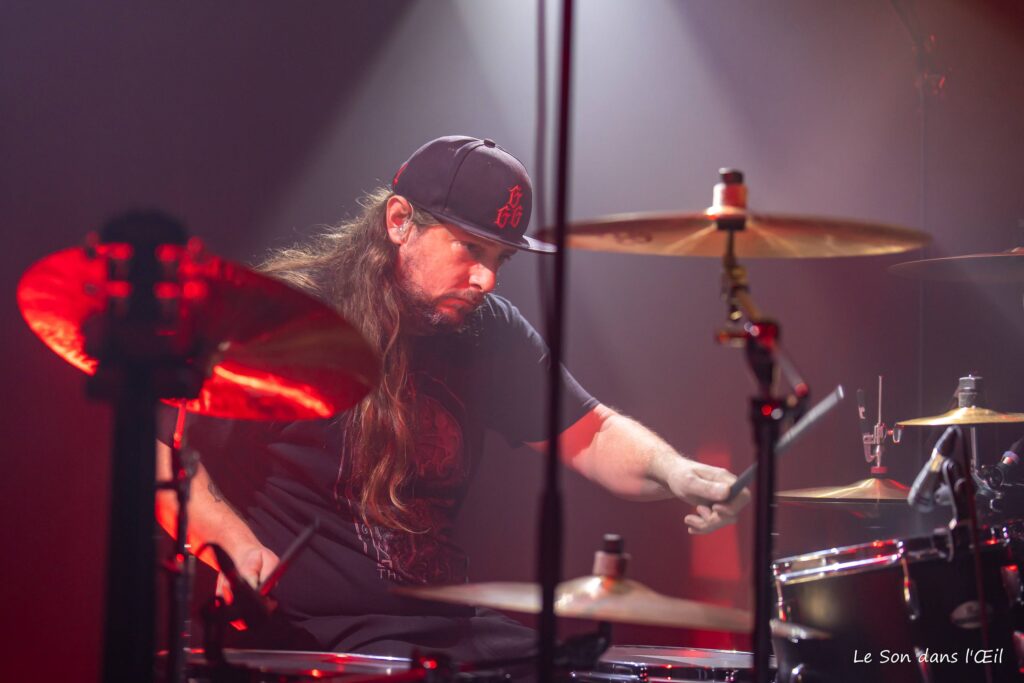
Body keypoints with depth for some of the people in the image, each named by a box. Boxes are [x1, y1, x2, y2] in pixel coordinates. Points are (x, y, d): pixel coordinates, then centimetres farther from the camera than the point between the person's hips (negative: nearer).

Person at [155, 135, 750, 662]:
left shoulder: (489, 330, 9)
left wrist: (673, 472, -13)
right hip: (306, 635, -7)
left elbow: (591, 434, 8)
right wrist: (236, 544, -28)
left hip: (444, 623, 7)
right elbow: (161, 455, -11)